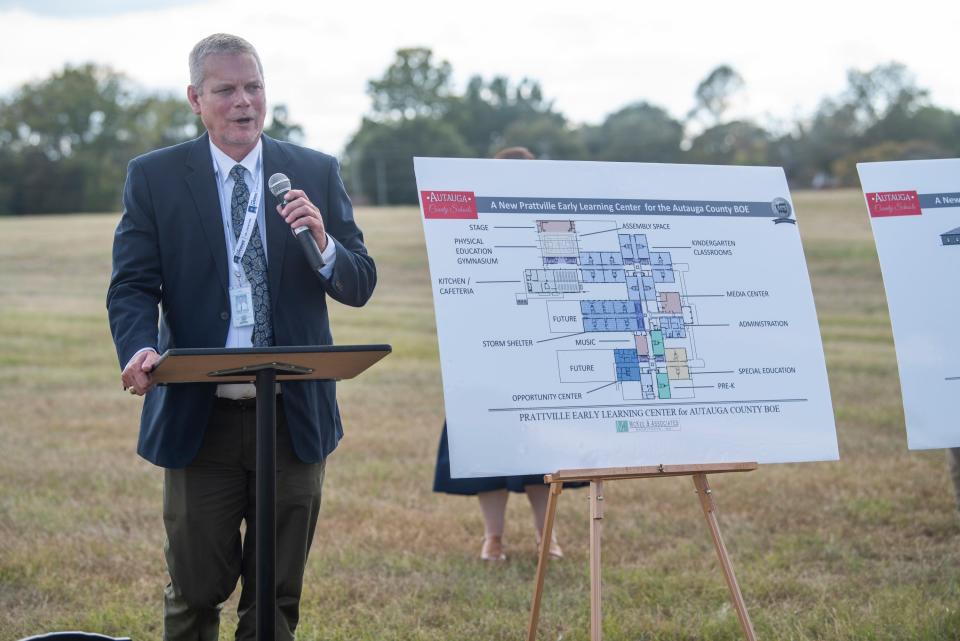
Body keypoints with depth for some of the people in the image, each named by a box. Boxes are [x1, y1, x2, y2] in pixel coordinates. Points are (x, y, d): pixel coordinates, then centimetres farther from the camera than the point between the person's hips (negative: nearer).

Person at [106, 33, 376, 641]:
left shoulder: (317, 173, 5)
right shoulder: (153, 176, 2)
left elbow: (360, 286, 2)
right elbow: (132, 286, -4)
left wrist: (323, 243, -19)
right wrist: (140, 349, -25)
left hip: (295, 414, 2)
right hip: (198, 415, -1)